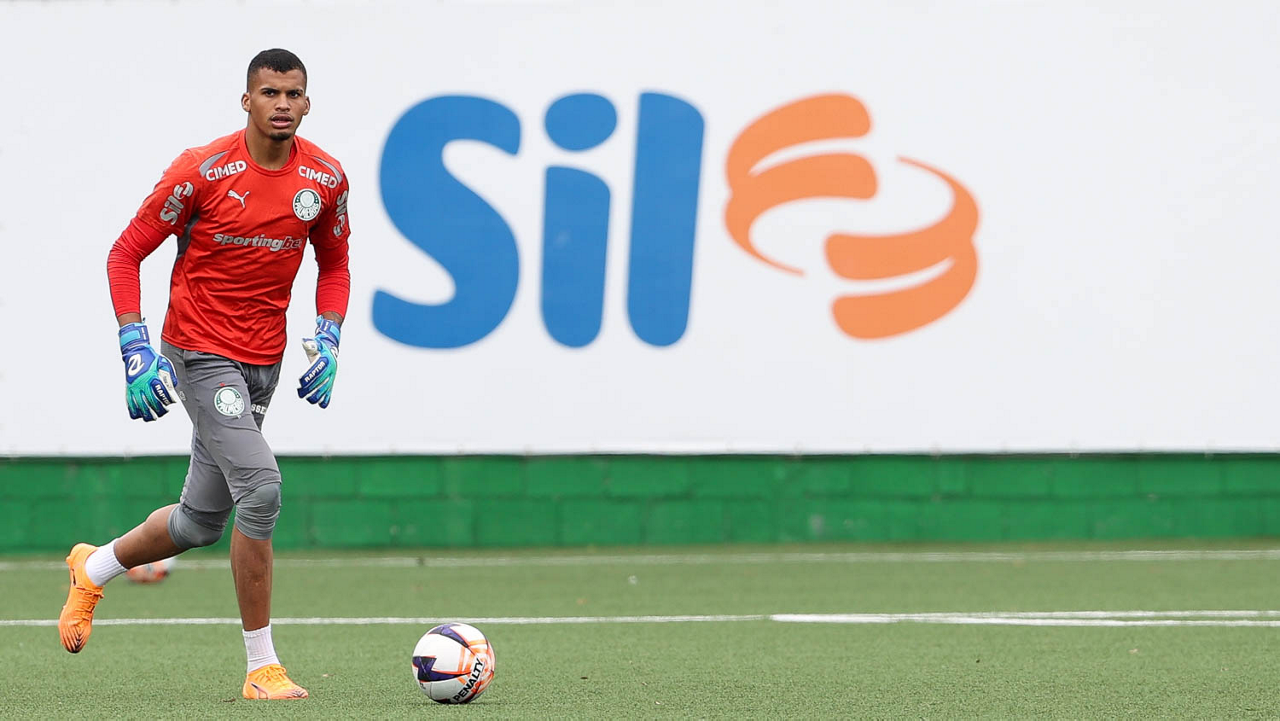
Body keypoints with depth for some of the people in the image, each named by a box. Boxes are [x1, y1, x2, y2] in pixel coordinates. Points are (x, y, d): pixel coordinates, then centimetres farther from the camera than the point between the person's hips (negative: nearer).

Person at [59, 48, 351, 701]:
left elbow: (334, 265, 17)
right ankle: (262, 667, -14)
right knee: (261, 486, -22)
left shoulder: (325, 178, 0)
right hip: (201, 353, -6)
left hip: (263, 364, 6)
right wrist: (136, 349, -14)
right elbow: (126, 253, -6)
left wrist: (327, 340, 1)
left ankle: (92, 570, 42)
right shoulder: (203, 171, -13)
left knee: (201, 523, 13)